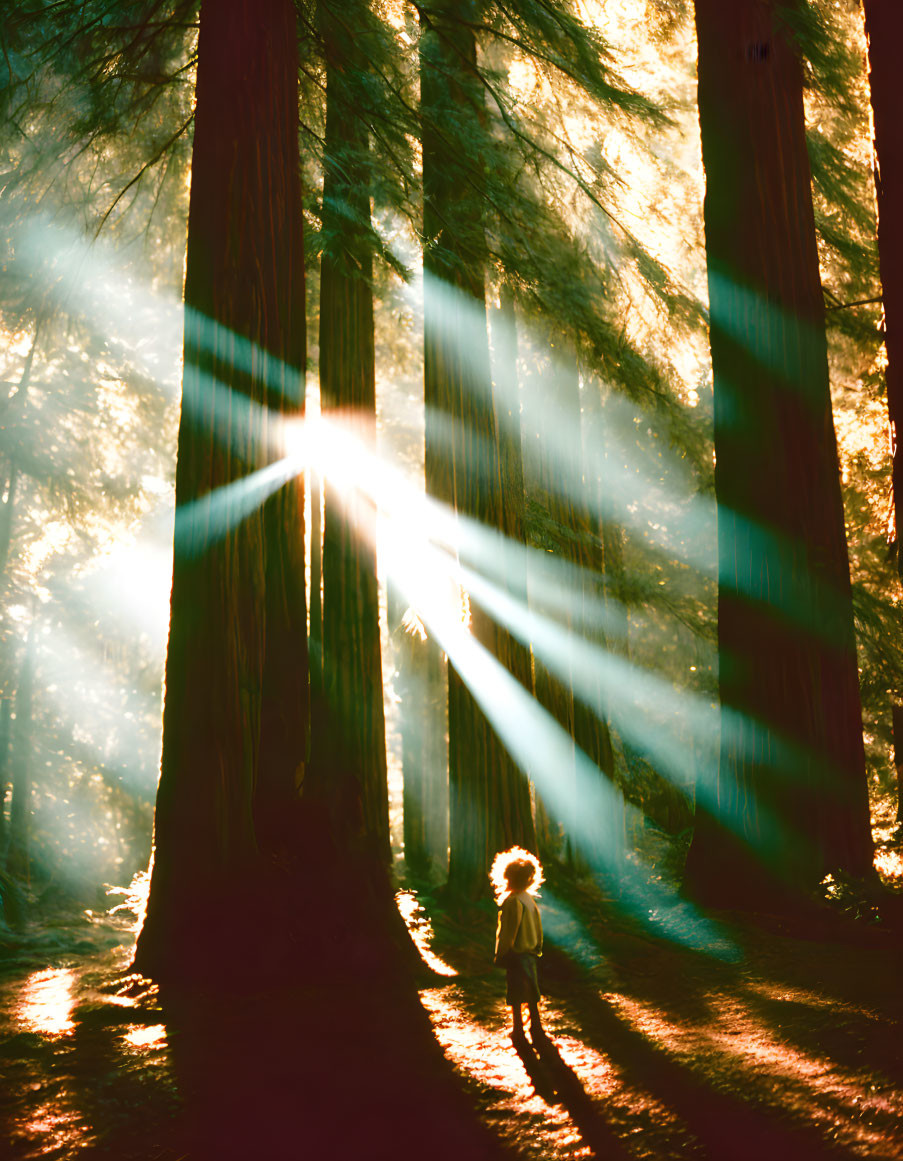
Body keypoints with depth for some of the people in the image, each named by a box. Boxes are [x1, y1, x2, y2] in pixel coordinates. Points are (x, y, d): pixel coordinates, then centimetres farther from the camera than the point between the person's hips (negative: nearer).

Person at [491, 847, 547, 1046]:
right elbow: (537, 927, 11)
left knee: (516, 996, 5)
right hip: (531, 953, 8)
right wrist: (538, 948, 20)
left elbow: (507, 932, -18)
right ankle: (537, 1031, 22)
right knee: (531, 995, 15)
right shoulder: (529, 899, 3)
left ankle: (519, 1032, 14)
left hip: (516, 955, -8)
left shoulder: (512, 902, -21)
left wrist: (500, 955, -9)